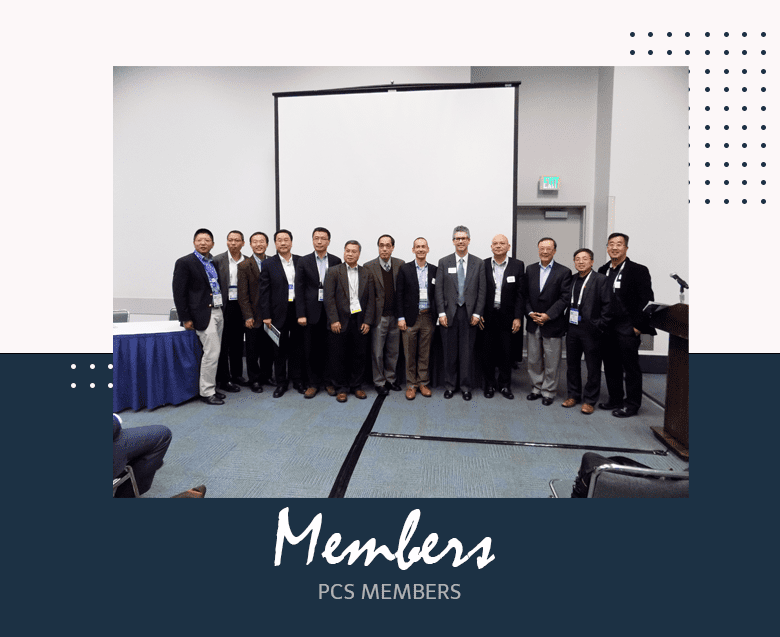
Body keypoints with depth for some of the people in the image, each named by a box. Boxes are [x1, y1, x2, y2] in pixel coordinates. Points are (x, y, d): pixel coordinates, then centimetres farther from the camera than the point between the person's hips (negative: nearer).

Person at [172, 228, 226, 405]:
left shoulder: (214, 262, 13)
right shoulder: (185, 262, -7)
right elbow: (179, 293, -9)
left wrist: (223, 309, 11)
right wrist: (186, 318, -12)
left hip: (218, 312, 7)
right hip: (203, 314, -7)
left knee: (213, 353, 12)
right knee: (212, 353, -8)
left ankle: (210, 387, 24)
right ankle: (206, 392, 5)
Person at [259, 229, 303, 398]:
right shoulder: (269, 264, 1)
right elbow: (264, 292, -1)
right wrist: (266, 316, -7)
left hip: (298, 311, 1)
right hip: (279, 312, -1)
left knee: (297, 346, 10)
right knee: (280, 348, 6)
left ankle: (296, 379, 23)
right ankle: (281, 382, 18)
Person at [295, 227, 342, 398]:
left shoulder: (336, 261, 5)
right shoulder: (303, 261, 4)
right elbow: (299, 289, 1)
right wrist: (301, 314, -6)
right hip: (311, 311, 0)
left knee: (329, 347, 5)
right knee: (311, 349, 4)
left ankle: (329, 381, 19)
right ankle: (313, 383, 16)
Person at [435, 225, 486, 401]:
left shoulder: (478, 263, 5)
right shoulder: (443, 262, 4)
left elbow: (481, 291, 3)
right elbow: (439, 290, 2)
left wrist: (477, 313, -4)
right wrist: (441, 313, -5)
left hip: (469, 313, 0)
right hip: (449, 313, 0)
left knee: (467, 351, 5)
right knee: (450, 351, 6)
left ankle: (466, 386, 18)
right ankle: (450, 385, 20)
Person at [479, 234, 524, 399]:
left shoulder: (518, 265, 1)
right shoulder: (483, 265, 2)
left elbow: (520, 293, 0)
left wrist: (518, 317, -5)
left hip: (507, 317, 0)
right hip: (487, 316, 0)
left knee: (506, 352, 7)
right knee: (487, 352, 8)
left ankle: (505, 385, 23)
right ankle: (489, 384, 22)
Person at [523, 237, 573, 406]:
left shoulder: (564, 272, -4)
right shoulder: (530, 269, 8)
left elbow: (565, 298, -10)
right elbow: (525, 294, 6)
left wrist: (548, 315, -16)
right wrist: (530, 313, -8)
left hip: (553, 324, -4)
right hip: (533, 323, 4)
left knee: (551, 362, 6)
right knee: (533, 360, 12)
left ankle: (548, 392, 20)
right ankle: (537, 388, 27)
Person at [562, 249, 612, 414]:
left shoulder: (600, 280, -6)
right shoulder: (571, 279, 9)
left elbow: (607, 305, -10)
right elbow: (566, 302, 11)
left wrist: (600, 326, -13)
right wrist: (566, 323, 3)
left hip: (591, 330, -5)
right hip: (572, 328, 5)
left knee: (593, 368, 5)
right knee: (572, 364, 14)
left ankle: (589, 400, 17)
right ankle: (573, 395, 28)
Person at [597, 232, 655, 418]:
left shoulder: (638, 270, -5)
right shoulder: (603, 271, 11)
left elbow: (646, 300, -8)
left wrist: (638, 325, -12)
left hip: (627, 329, -5)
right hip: (607, 328, 6)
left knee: (631, 367, 4)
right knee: (611, 366, 13)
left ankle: (632, 404, 16)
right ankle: (615, 400, 26)